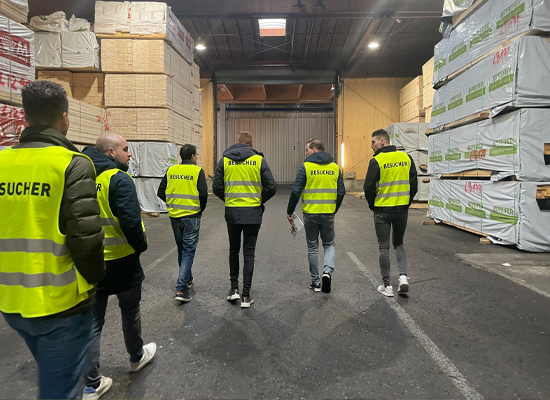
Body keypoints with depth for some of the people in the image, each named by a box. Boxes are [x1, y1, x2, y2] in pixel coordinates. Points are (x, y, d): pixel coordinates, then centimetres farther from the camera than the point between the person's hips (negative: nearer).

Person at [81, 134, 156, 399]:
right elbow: (130, 220, -27)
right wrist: (140, 244, -10)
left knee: (93, 320, 14)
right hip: (120, 261, -5)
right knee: (130, 311, 17)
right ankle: (137, 357, 40)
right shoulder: (119, 180, -18)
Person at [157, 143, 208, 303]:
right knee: (188, 251, 0)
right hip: (191, 217, -5)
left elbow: (161, 193, 7)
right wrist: (200, 209, 4)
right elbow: (203, 194, -14)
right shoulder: (197, 171, -8)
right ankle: (181, 289, -6)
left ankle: (187, 278, 38)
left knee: (181, 249, 21)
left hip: (174, 216, 5)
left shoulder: (171, 170, 5)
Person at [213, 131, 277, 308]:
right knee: (249, 253, 7)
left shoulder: (224, 160, 2)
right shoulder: (259, 160, -2)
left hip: (232, 212, 1)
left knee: (234, 250, 20)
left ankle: (234, 288, 21)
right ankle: (246, 296, 11)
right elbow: (271, 187, -4)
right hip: (253, 213, -1)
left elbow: (216, 187, 0)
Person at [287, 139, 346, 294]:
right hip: (328, 213, 2)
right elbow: (341, 192, 5)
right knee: (329, 244, 19)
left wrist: (289, 212, -1)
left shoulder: (305, 167, -8)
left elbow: (296, 191, -11)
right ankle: (328, 271, -5)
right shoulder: (335, 167, 4)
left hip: (310, 213, -2)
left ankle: (315, 282, 18)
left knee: (313, 247, 11)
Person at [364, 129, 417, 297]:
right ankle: (403, 276, 6)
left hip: (383, 210, -4)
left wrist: (372, 205, 5)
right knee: (398, 243, 22)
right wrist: (407, 202, 15)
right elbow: (414, 184, 5)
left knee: (384, 247, 7)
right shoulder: (406, 157, 3)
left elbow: (369, 187, -12)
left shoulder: (376, 161, -11)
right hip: (402, 209, 4)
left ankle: (387, 285, 13)